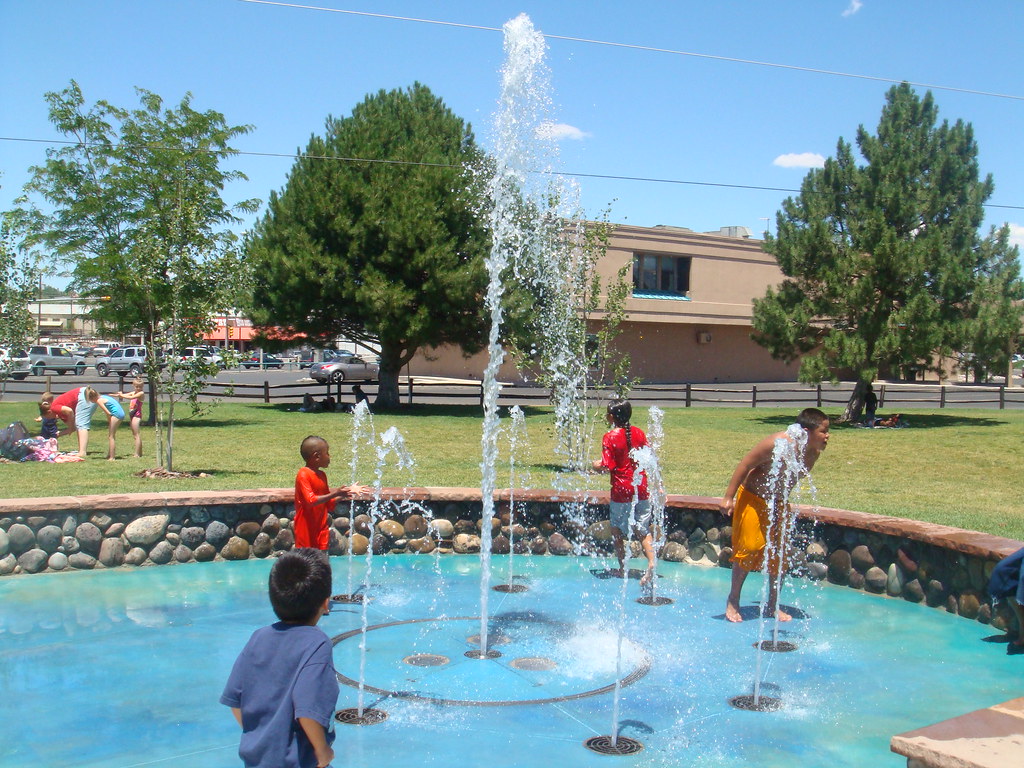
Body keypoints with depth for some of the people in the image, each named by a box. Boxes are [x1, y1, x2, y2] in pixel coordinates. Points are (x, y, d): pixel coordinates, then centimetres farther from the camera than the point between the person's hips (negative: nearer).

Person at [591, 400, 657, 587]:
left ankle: (622, 568, 18)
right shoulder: (638, 433, 4)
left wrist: (596, 466, 5)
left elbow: (607, 466, -16)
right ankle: (651, 562, -8)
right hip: (641, 488, 4)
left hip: (621, 490, -4)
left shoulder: (610, 437, -11)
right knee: (642, 529, 11)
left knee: (618, 531, 12)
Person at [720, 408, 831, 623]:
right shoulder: (779, 443, -28)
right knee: (748, 550, -3)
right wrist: (729, 497, -22)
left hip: (778, 503, 6)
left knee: (778, 554, 6)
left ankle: (773, 604, 19)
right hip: (753, 499, -6)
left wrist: (783, 501, 17)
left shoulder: (813, 453, -6)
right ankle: (733, 601, 13)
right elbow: (746, 464, -22)